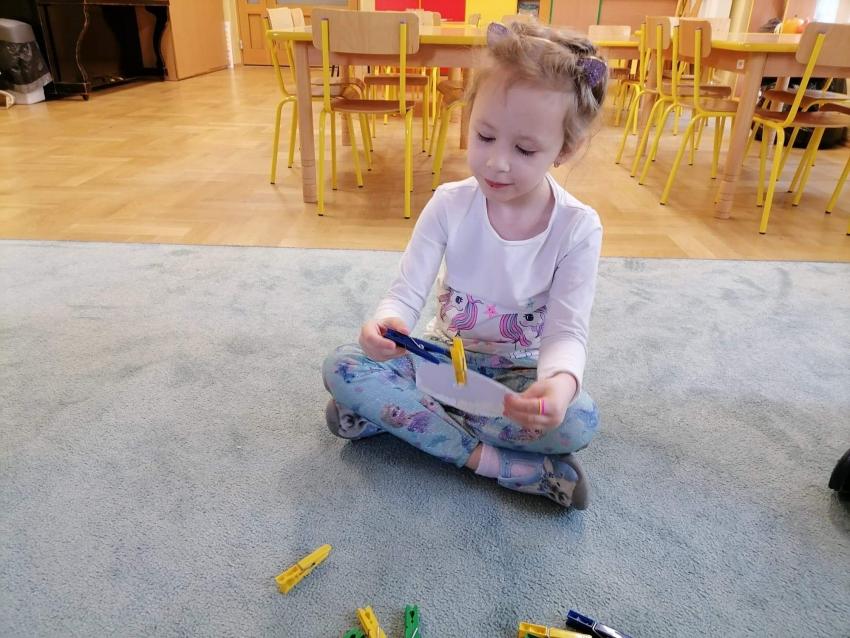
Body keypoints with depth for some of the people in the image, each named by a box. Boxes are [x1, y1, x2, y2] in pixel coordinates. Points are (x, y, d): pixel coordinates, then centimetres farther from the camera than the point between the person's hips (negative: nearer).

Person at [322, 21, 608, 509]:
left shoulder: (577, 227, -17)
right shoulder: (450, 205, -13)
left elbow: (568, 329, -21)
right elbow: (407, 293, -13)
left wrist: (560, 382, -47)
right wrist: (387, 322, -40)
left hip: (520, 372, -1)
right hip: (446, 358, 2)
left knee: (580, 421, -33)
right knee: (342, 367, -21)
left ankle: (395, 414, -21)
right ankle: (484, 457, -24)